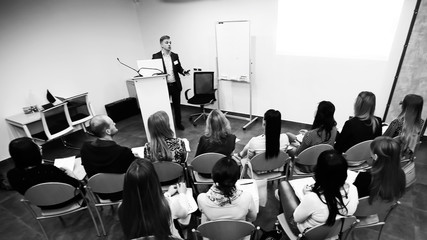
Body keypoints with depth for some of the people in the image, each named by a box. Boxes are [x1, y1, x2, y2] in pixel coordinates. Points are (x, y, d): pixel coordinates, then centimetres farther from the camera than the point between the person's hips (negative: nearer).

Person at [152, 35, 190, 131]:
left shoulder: (175, 56, 7)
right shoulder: (156, 56, -3)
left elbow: (179, 68, 12)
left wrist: (184, 72, -9)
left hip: (175, 85, 3)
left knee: (177, 105, 12)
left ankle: (178, 123, 27)